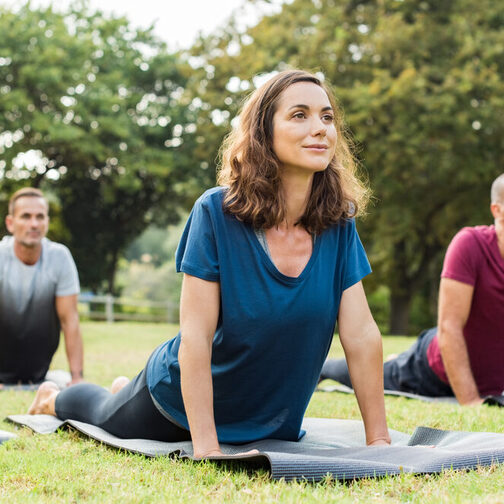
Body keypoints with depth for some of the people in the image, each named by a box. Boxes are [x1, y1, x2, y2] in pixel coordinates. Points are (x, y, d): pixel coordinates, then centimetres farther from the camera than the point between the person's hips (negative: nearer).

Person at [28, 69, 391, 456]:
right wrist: (206, 447, -33)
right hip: (182, 402, -4)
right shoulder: (217, 213, -28)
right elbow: (195, 336, -29)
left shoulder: (338, 224, -17)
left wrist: (379, 440, -19)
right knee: (105, 417, 23)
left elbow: (361, 335, -17)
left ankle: (126, 390, 60)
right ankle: (54, 398, 58)